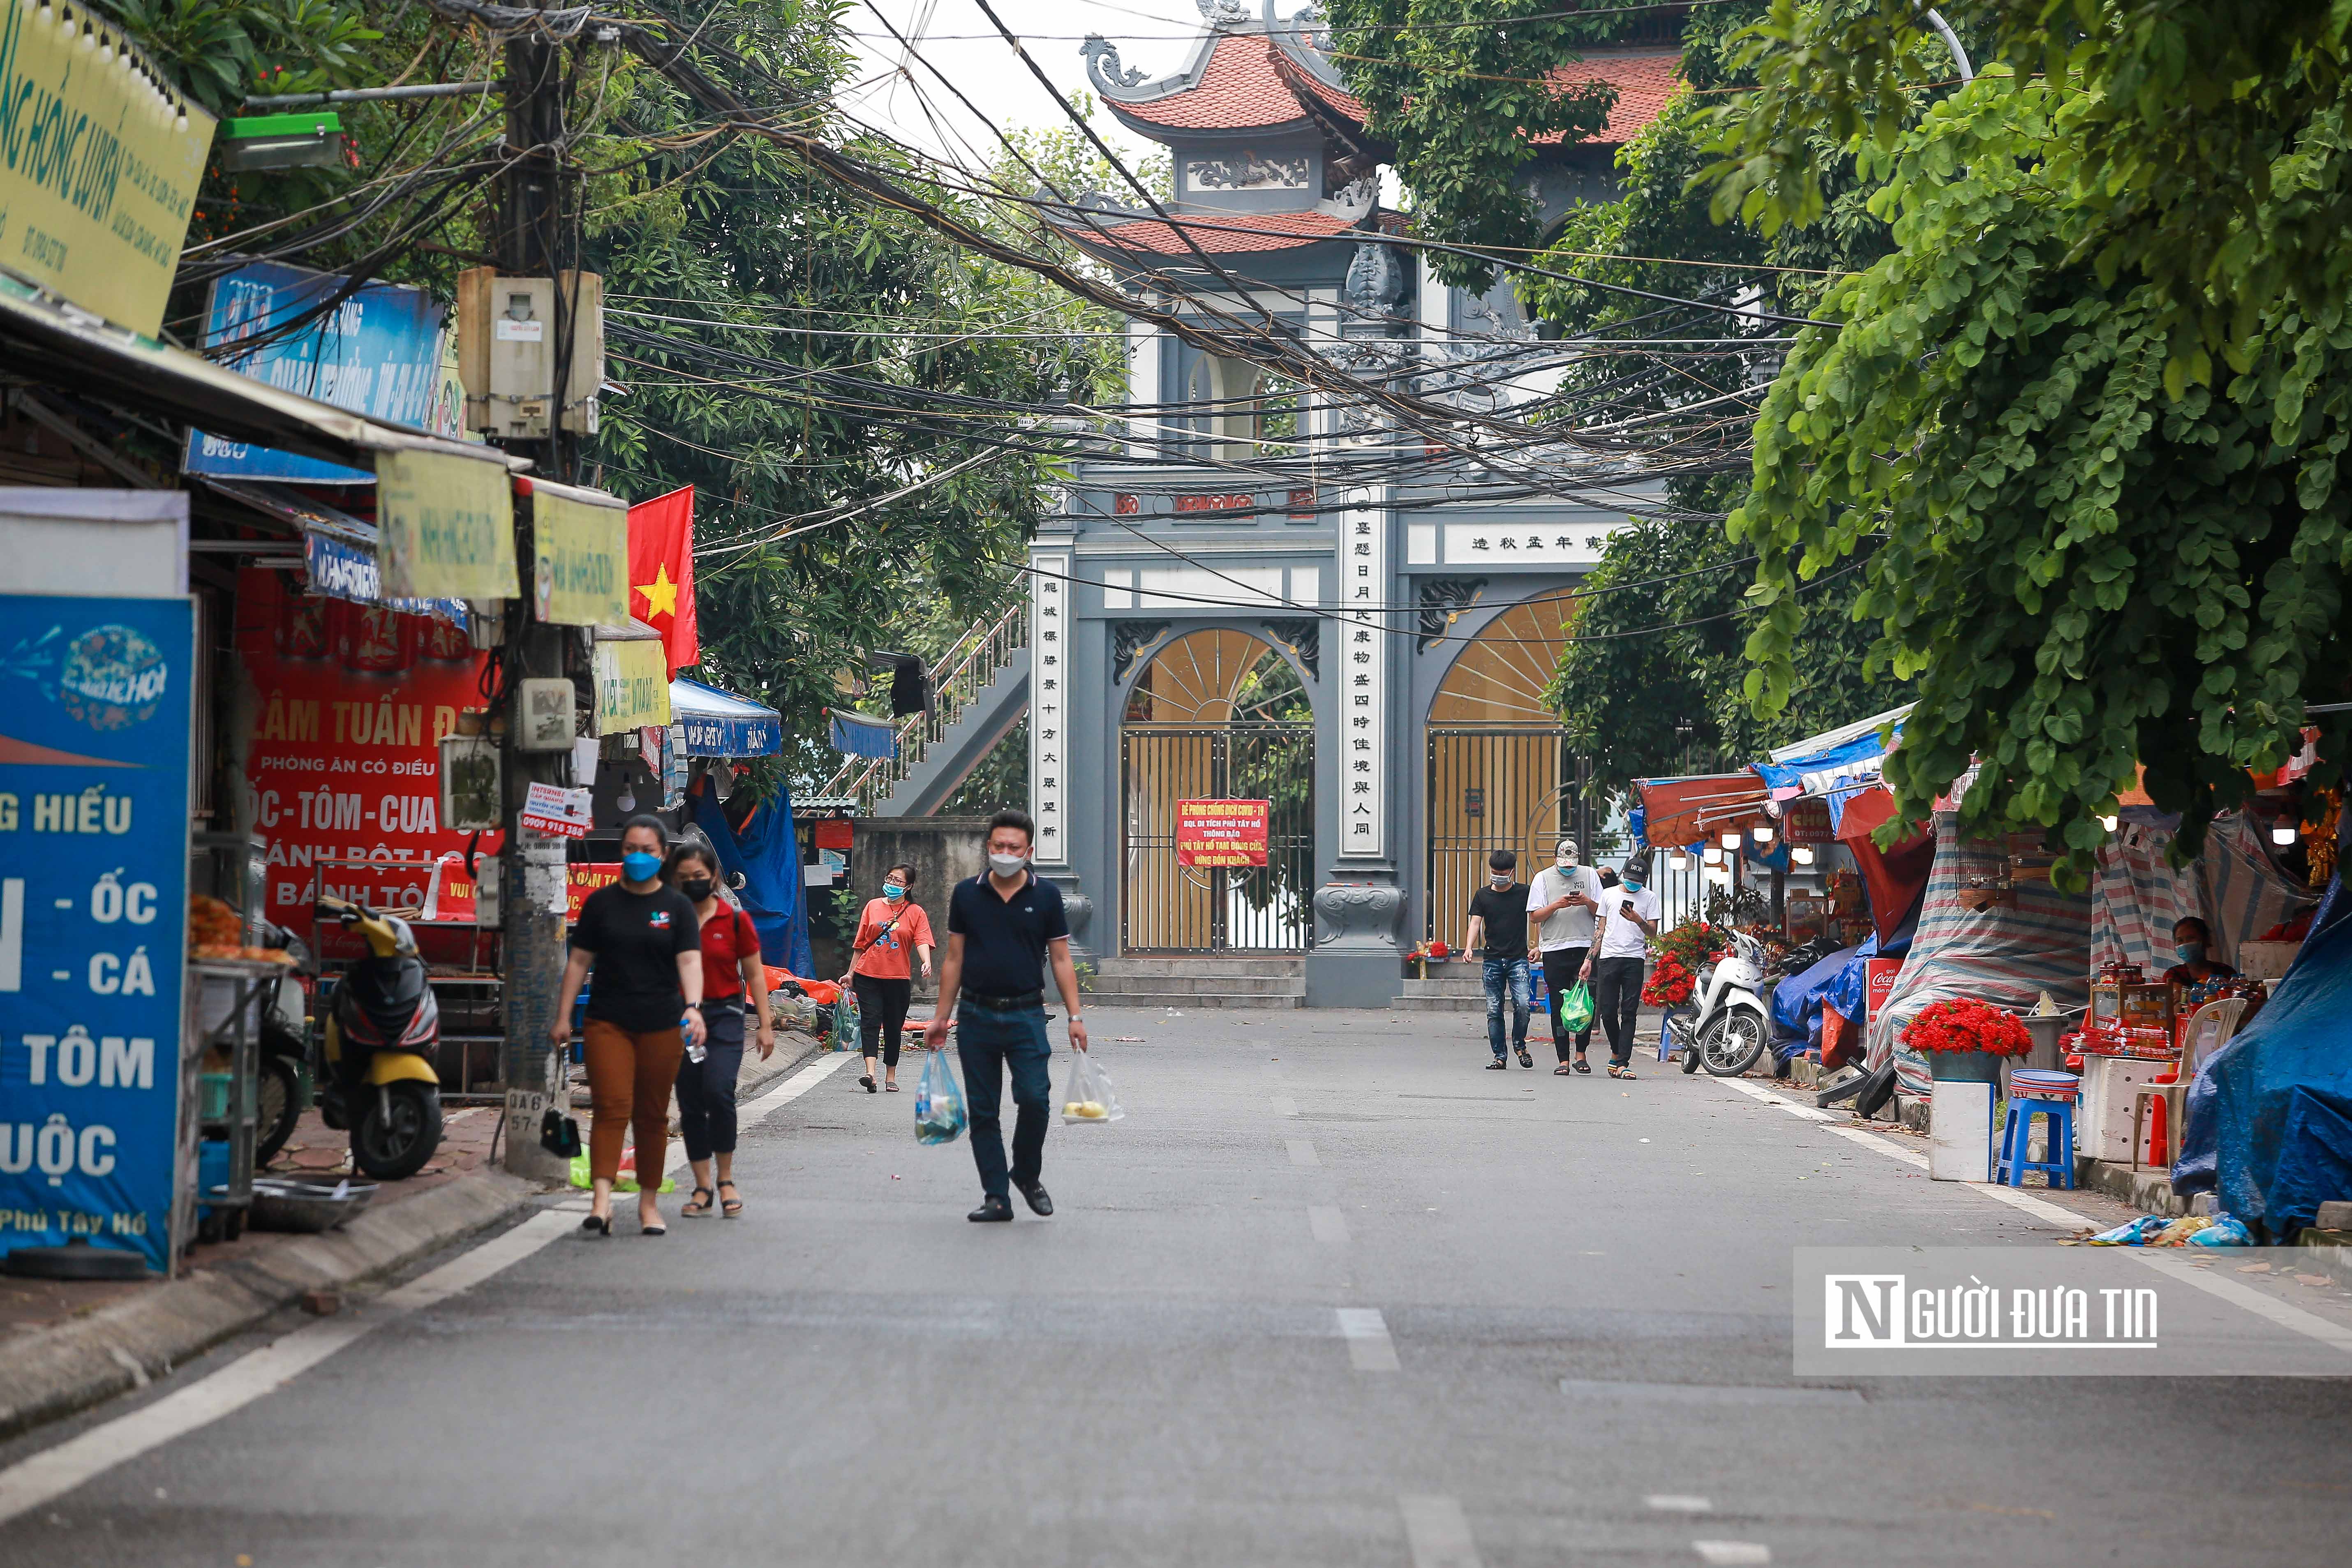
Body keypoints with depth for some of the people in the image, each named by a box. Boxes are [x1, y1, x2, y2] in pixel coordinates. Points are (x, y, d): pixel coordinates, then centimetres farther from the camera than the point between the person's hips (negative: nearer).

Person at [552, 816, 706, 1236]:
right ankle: (601, 1200, -22)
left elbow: (690, 961, -7)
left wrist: (693, 1006, -24)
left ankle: (649, 1202, 16)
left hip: (661, 1025, 0)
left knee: (653, 1116, 7)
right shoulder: (601, 903, 7)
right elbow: (579, 961, 9)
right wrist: (563, 1016, 4)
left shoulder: (677, 907, 5)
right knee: (611, 1109, -13)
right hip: (608, 1023, 0)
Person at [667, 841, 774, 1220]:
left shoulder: (735, 919, 0)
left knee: (718, 1091, -20)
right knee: (690, 1105, 4)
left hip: (724, 1015, -3)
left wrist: (765, 1024, 3)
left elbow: (754, 974, 5)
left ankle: (726, 1180, -4)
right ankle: (703, 1188, 14)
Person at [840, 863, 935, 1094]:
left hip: (898, 979, -1)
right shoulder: (873, 906, 10)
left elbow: (922, 941, -8)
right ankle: (870, 1073, -23)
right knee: (870, 1022, -12)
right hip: (868, 975, 1)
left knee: (894, 1027, 7)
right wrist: (851, 973, 15)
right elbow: (861, 942, 15)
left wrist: (926, 962, -29)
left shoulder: (915, 913, 5)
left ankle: (890, 1076, 18)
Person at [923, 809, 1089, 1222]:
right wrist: (942, 1018, 7)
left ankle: (1028, 1174, 11)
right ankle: (996, 1198, 9)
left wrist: (1074, 1016, -4)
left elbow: (1061, 960, 3)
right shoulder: (967, 895, 4)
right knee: (983, 1110, 3)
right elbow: (954, 960, 9)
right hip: (976, 1015, 2)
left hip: (1025, 1014, -1)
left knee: (1034, 1097, -14)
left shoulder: (1046, 896, 1)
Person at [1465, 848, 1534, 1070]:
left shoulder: (1524, 893, 4)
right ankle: (1500, 1057, 7)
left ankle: (1520, 1044, 10)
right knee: (1494, 1010, 0)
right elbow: (1476, 923, 0)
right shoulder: (1483, 895, 7)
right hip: (1492, 961, 2)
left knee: (1522, 1004, -15)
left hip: (1518, 959, -2)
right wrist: (1469, 947, -17)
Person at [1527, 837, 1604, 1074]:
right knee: (1559, 1006, 0)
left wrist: (1587, 902, -11)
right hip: (1554, 950, 0)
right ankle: (1563, 1060, 4)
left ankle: (1581, 1054, 8)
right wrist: (1556, 905, -13)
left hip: (1585, 947, 0)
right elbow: (1534, 917, 3)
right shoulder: (1543, 878, 7)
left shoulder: (1589, 875, 10)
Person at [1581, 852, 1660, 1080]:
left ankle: (1623, 1063, -8)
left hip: (1634, 960, -2)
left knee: (1629, 1013, -6)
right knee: (1607, 1011, -2)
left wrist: (1638, 920, -17)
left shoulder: (1649, 898, 8)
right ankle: (1617, 1052, 21)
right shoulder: (1609, 895, 13)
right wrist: (1589, 961, 12)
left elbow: (1653, 933, 3)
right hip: (1608, 958, 2)